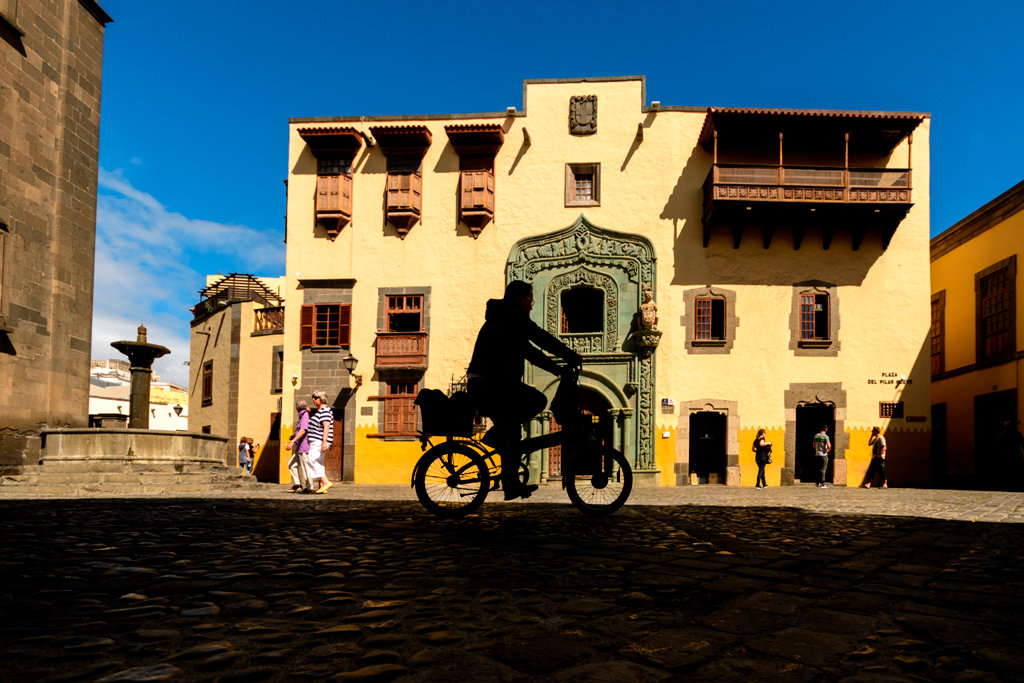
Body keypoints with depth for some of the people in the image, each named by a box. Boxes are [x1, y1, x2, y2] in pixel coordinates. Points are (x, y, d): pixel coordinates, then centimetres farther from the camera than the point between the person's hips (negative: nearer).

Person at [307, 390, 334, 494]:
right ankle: (321, 487, 7)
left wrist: (324, 441, -31)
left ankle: (326, 482, -18)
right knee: (318, 463, 8)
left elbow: (326, 426, -24)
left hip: (320, 441, -11)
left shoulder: (324, 411, -14)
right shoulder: (318, 410, 17)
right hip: (317, 441, 11)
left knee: (311, 461, -15)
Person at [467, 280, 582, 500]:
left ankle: (511, 486, 17)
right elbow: (542, 339, -10)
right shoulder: (512, 316, -5)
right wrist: (572, 357, -2)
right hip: (492, 384, -10)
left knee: (511, 430, 14)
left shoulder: (499, 319, 25)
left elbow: (529, 351, 26)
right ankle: (496, 435, -9)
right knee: (537, 401, -14)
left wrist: (559, 369, 24)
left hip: (480, 386, 10)